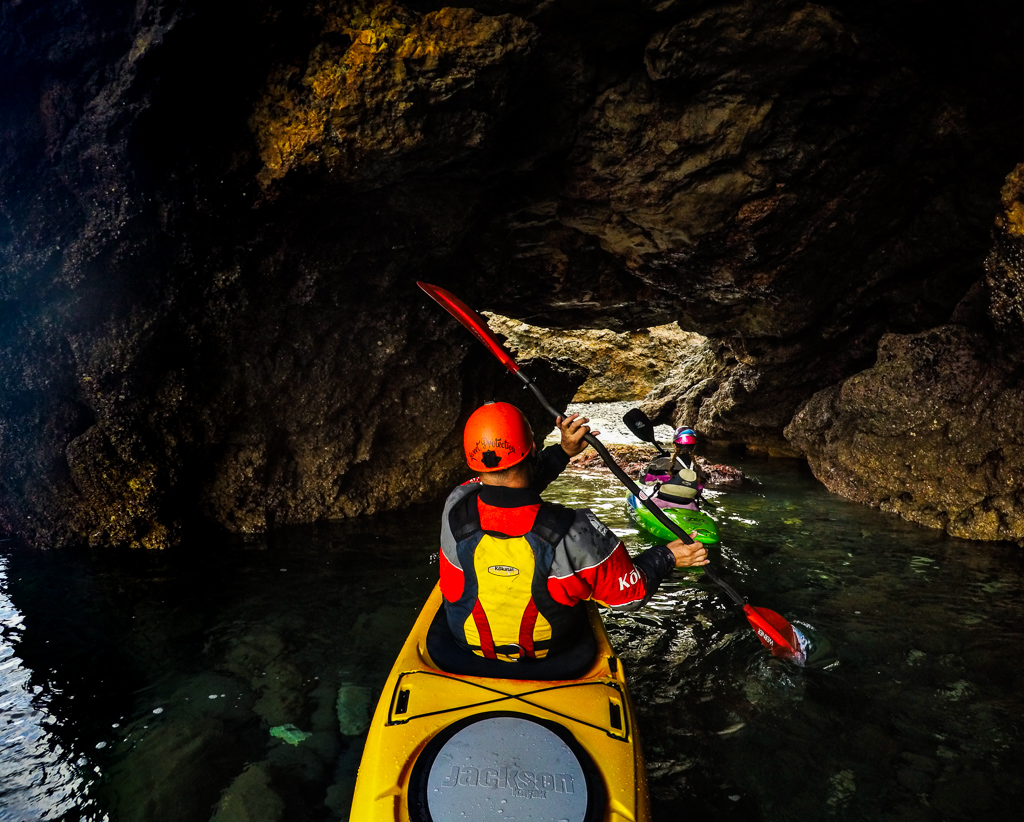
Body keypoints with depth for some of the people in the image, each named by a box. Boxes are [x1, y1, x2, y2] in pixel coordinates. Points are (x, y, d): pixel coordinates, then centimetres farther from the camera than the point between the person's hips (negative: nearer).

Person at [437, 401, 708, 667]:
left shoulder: (455, 508, -28)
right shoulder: (574, 533, -36)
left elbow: (505, 487, -5)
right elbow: (629, 593, -19)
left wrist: (562, 452, -4)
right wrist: (666, 556, -3)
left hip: (467, 642, 2)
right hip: (550, 648, -1)